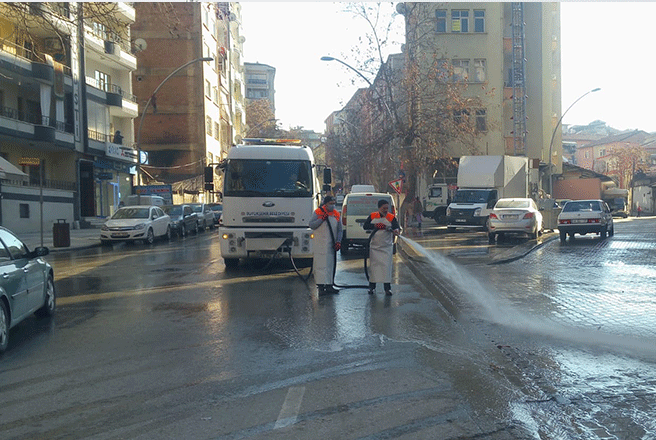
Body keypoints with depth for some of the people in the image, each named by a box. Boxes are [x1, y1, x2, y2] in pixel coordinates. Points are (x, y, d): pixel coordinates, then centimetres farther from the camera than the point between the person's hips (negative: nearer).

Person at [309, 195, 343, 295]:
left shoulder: (336, 214, 11)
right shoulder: (318, 212, 0)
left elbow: (339, 230, 12)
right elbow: (311, 225, -6)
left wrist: (338, 241, 0)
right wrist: (321, 219, -16)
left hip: (332, 244, 4)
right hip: (320, 244, -4)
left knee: (331, 264, 6)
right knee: (321, 264, -7)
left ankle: (329, 285, 12)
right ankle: (321, 287, -6)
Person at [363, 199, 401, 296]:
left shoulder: (391, 217, -2)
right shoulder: (372, 216, 4)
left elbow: (397, 227, -12)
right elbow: (365, 226, -1)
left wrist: (396, 231, -35)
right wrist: (375, 226, -15)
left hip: (387, 247, -2)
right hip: (374, 246, 2)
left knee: (387, 266, -6)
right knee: (373, 266, 7)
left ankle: (387, 288, 0)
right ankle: (372, 287, 17)